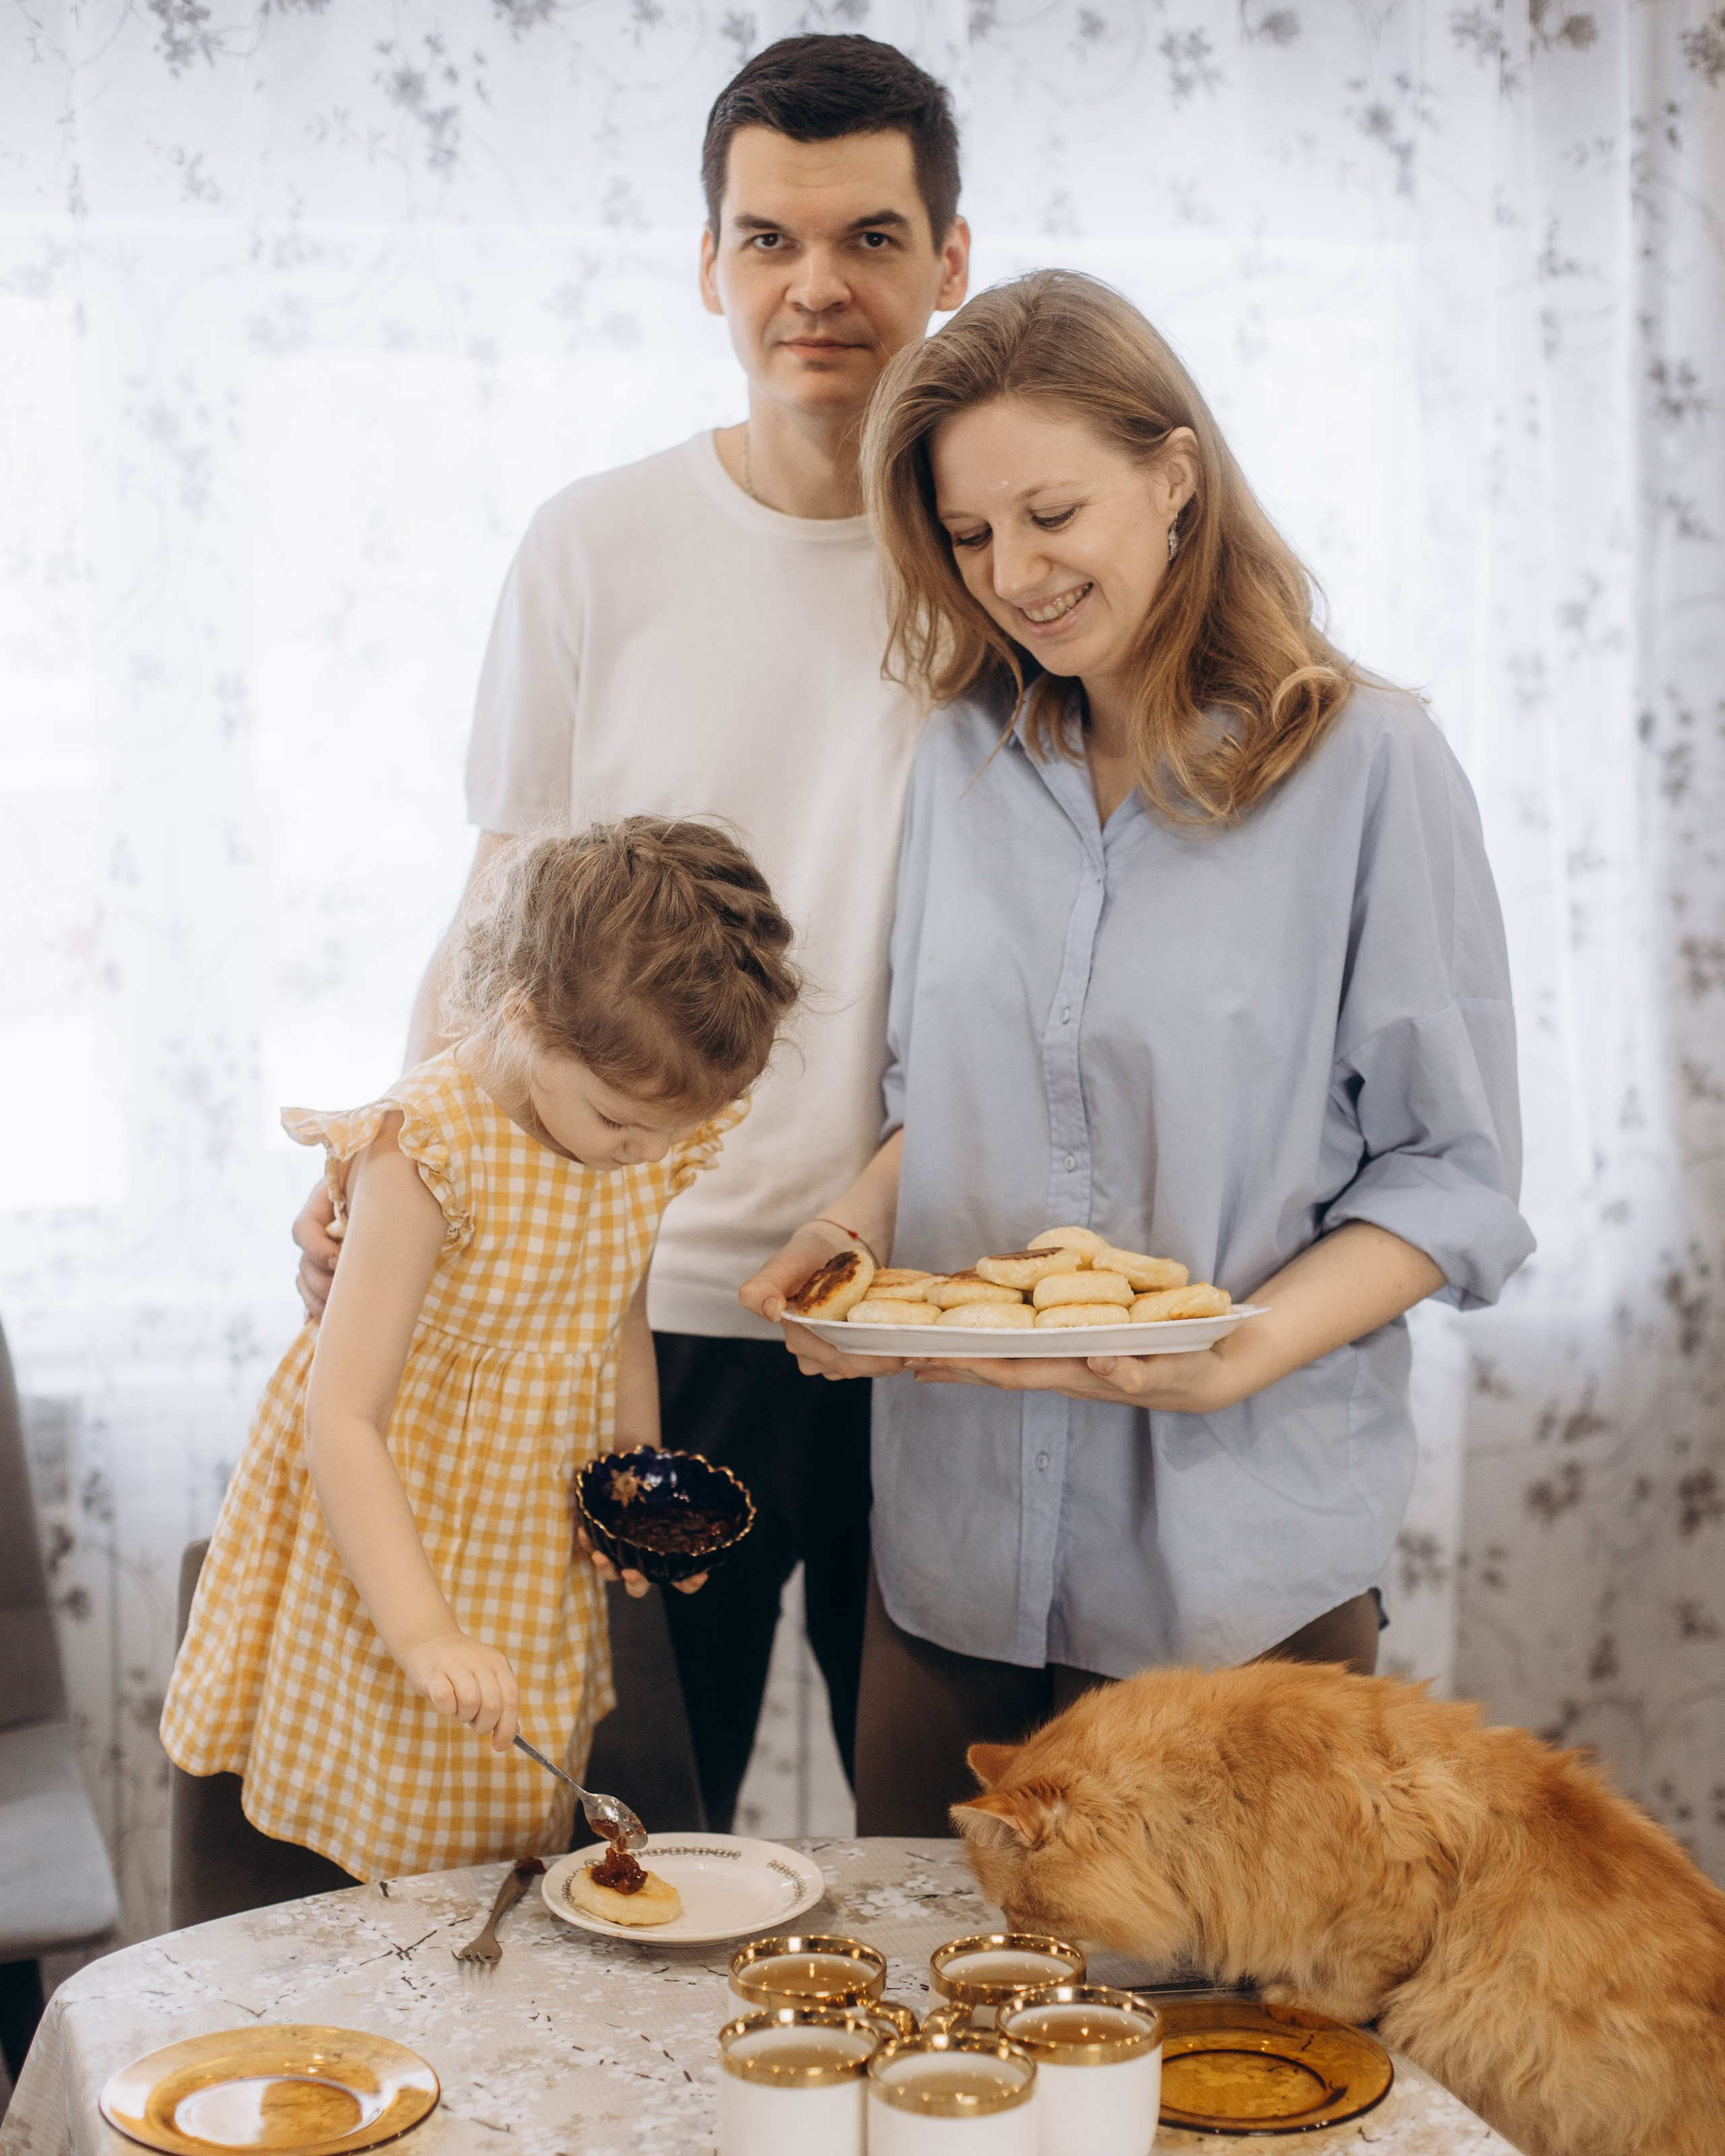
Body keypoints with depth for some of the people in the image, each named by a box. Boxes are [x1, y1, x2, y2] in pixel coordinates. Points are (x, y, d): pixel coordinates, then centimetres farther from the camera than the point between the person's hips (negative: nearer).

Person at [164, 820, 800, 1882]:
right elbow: (341, 1420, -28)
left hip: (539, 1543, 6)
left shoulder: (653, 1129, -7)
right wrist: (424, 1631, -35)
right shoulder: (428, 1154, -27)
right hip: (393, 1526, -5)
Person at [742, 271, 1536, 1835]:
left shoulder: (1366, 764, -8)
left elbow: (1454, 1176, -7)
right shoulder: (969, 758, 8)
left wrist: (1240, 1352, -21)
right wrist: (855, 1232, -4)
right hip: (956, 1542, 4)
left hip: (1237, 1569, -4)